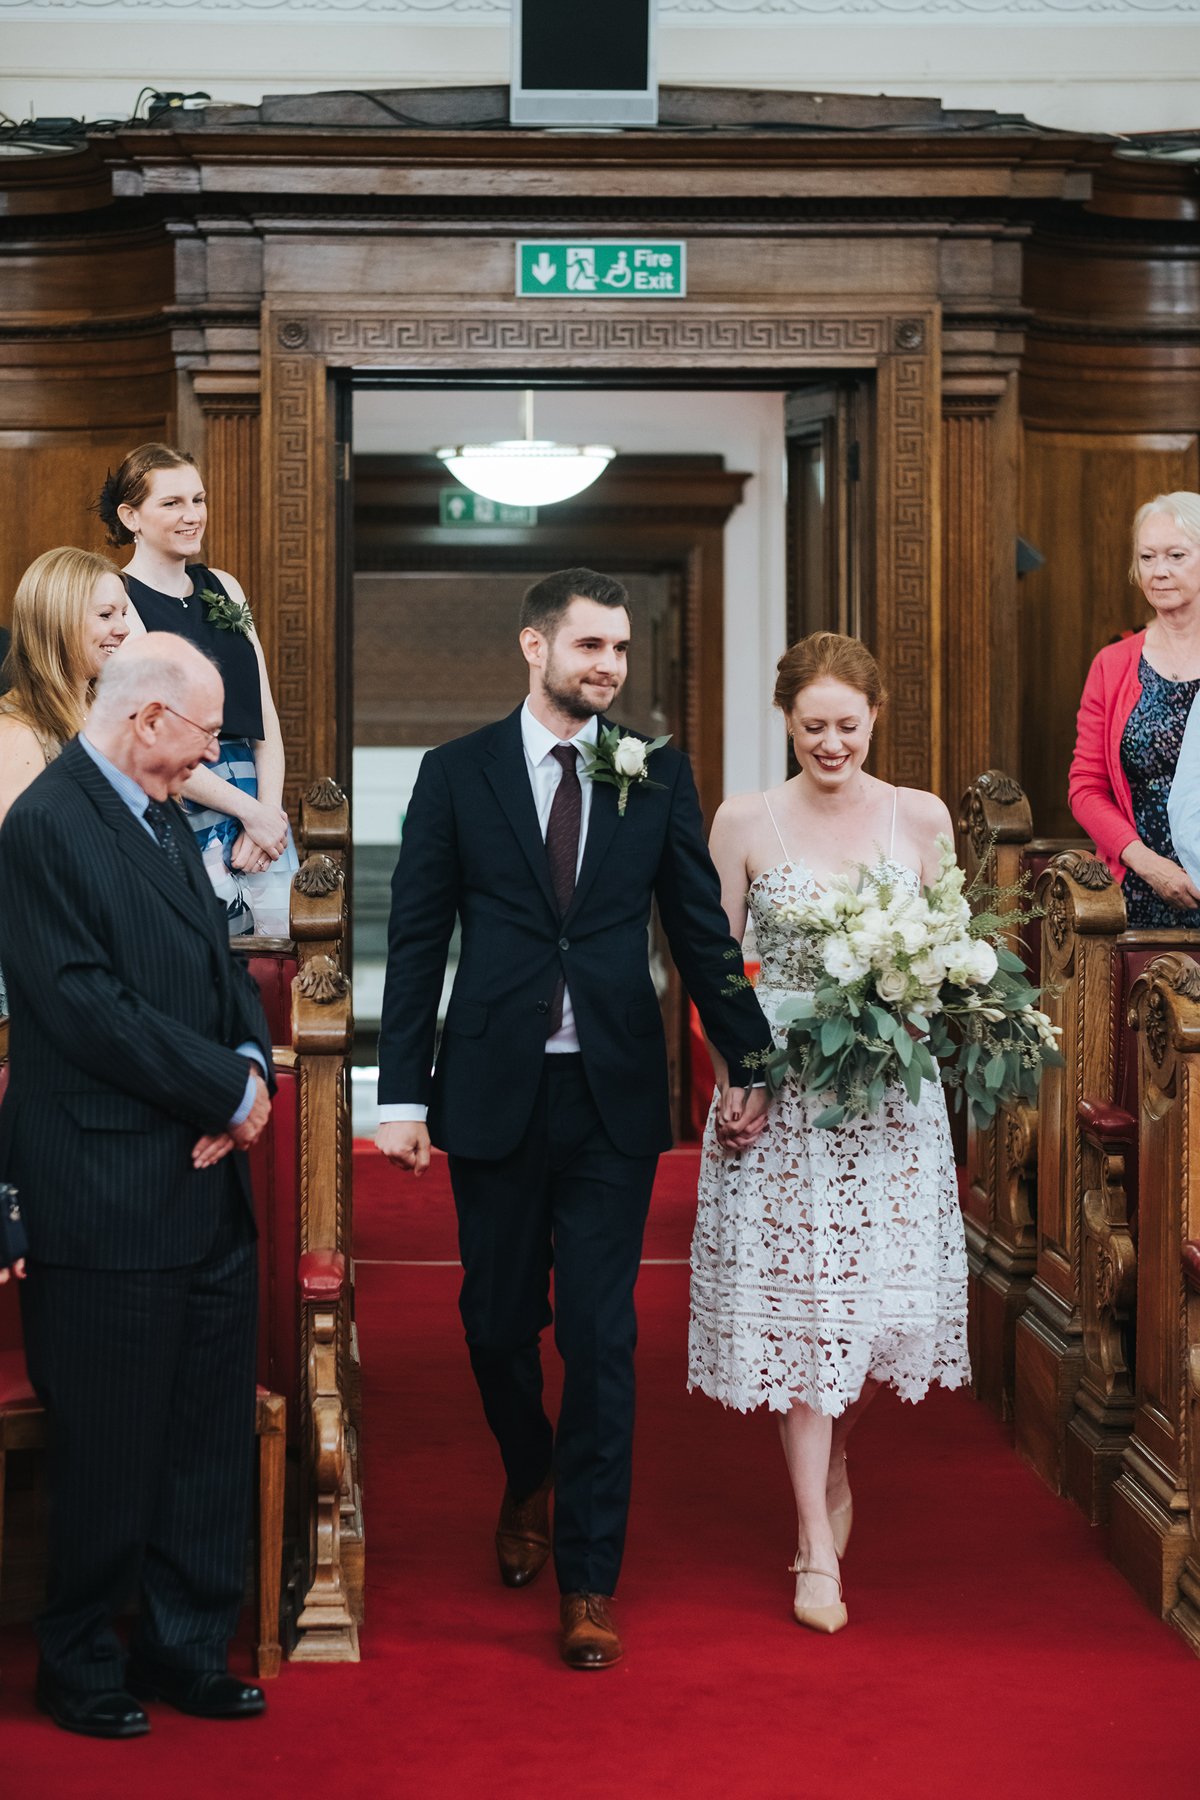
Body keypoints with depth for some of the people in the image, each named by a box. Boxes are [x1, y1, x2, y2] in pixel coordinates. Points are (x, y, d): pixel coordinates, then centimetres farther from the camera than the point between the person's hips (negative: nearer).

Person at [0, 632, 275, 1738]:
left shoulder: (166, 820, 15)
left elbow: (223, 967, 16)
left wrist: (251, 1065, -4)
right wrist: (229, 1089, -14)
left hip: (209, 1184, 8)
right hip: (110, 1199, -8)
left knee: (211, 1436, 13)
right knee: (110, 1450, 4)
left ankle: (187, 1645, 26)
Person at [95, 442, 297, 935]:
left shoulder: (224, 588, 13)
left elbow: (264, 710, 10)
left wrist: (269, 810, -5)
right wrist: (250, 811, -11)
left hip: (259, 800, 6)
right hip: (178, 811, -6)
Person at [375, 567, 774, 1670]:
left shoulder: (659, 775, 4)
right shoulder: (456, 774, 2)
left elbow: (701, 928, 7)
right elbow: (416, 942, 1)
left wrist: (748, 1062, 4)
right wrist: (403, 1094, -3)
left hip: (615, 1094, 0)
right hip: (495, 1092, 0)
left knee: (602, 1338, 0)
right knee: (498, 1321, 12)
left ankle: (589, 1582, 9)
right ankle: (530, 1486, 42)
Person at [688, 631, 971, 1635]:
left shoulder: (921, 818, 4)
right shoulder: (745, 822, 0)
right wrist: (731, 1078, -8)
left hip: (889, 1094, 2)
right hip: (780, 1092, -2)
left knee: (884, 1293, 4)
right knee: (795, 1302, -2)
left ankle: (832, 1463, 35)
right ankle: (818, 1543, 7)